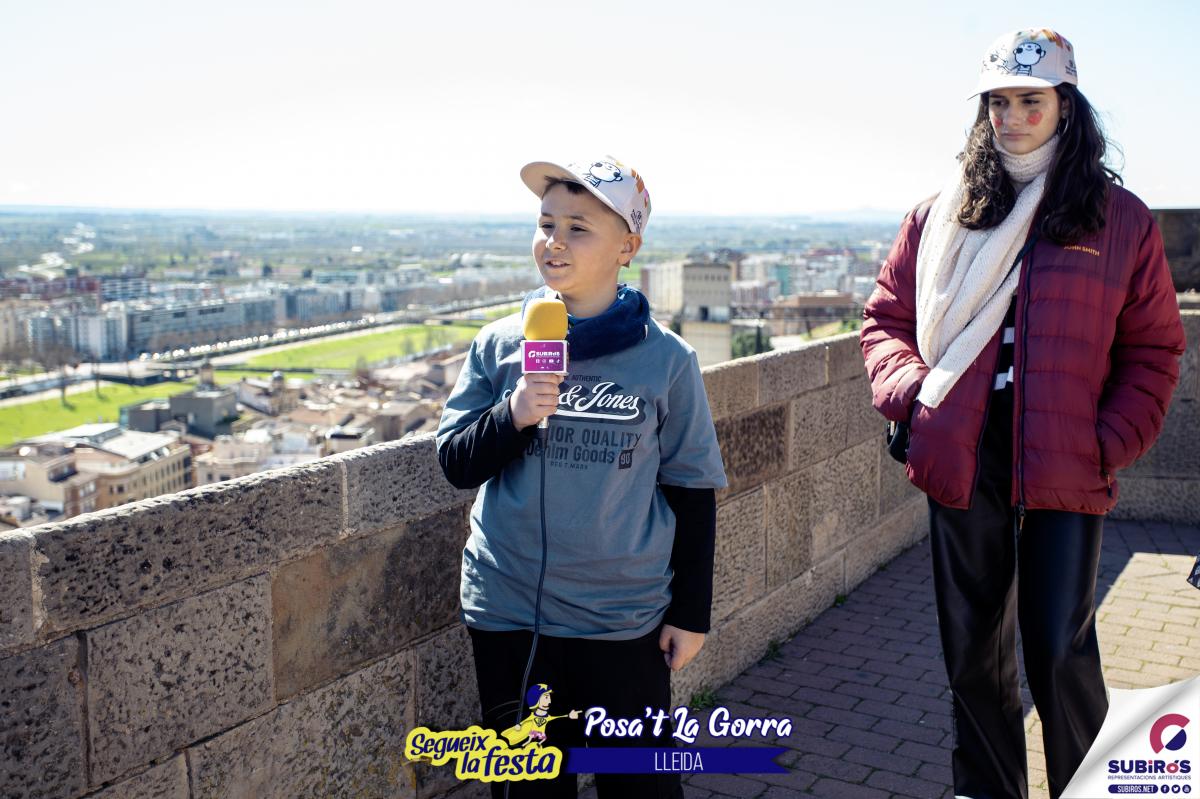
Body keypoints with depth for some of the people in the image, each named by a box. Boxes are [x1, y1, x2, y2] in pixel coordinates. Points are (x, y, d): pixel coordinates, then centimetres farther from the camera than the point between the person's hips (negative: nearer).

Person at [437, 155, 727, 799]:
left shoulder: (666, 358, -5)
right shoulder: (498, 346, 0)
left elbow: (691, 489, 1)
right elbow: (456, 465, 2)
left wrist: (691, 613, 2)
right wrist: (512, 417, -18)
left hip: (623, 622, -2)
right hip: (507, 613, 2)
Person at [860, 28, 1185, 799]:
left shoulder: (1120, 219, 2)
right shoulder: (940, 216, 7)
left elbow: (1153, 350, 4)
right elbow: (886, 318, 13)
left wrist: (1113, 440, -9)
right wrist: (907, 389, -6)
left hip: (1067, 474, -2)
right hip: (962, 467, 2)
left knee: (1062, 655, 0)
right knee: (973, 652, 13)